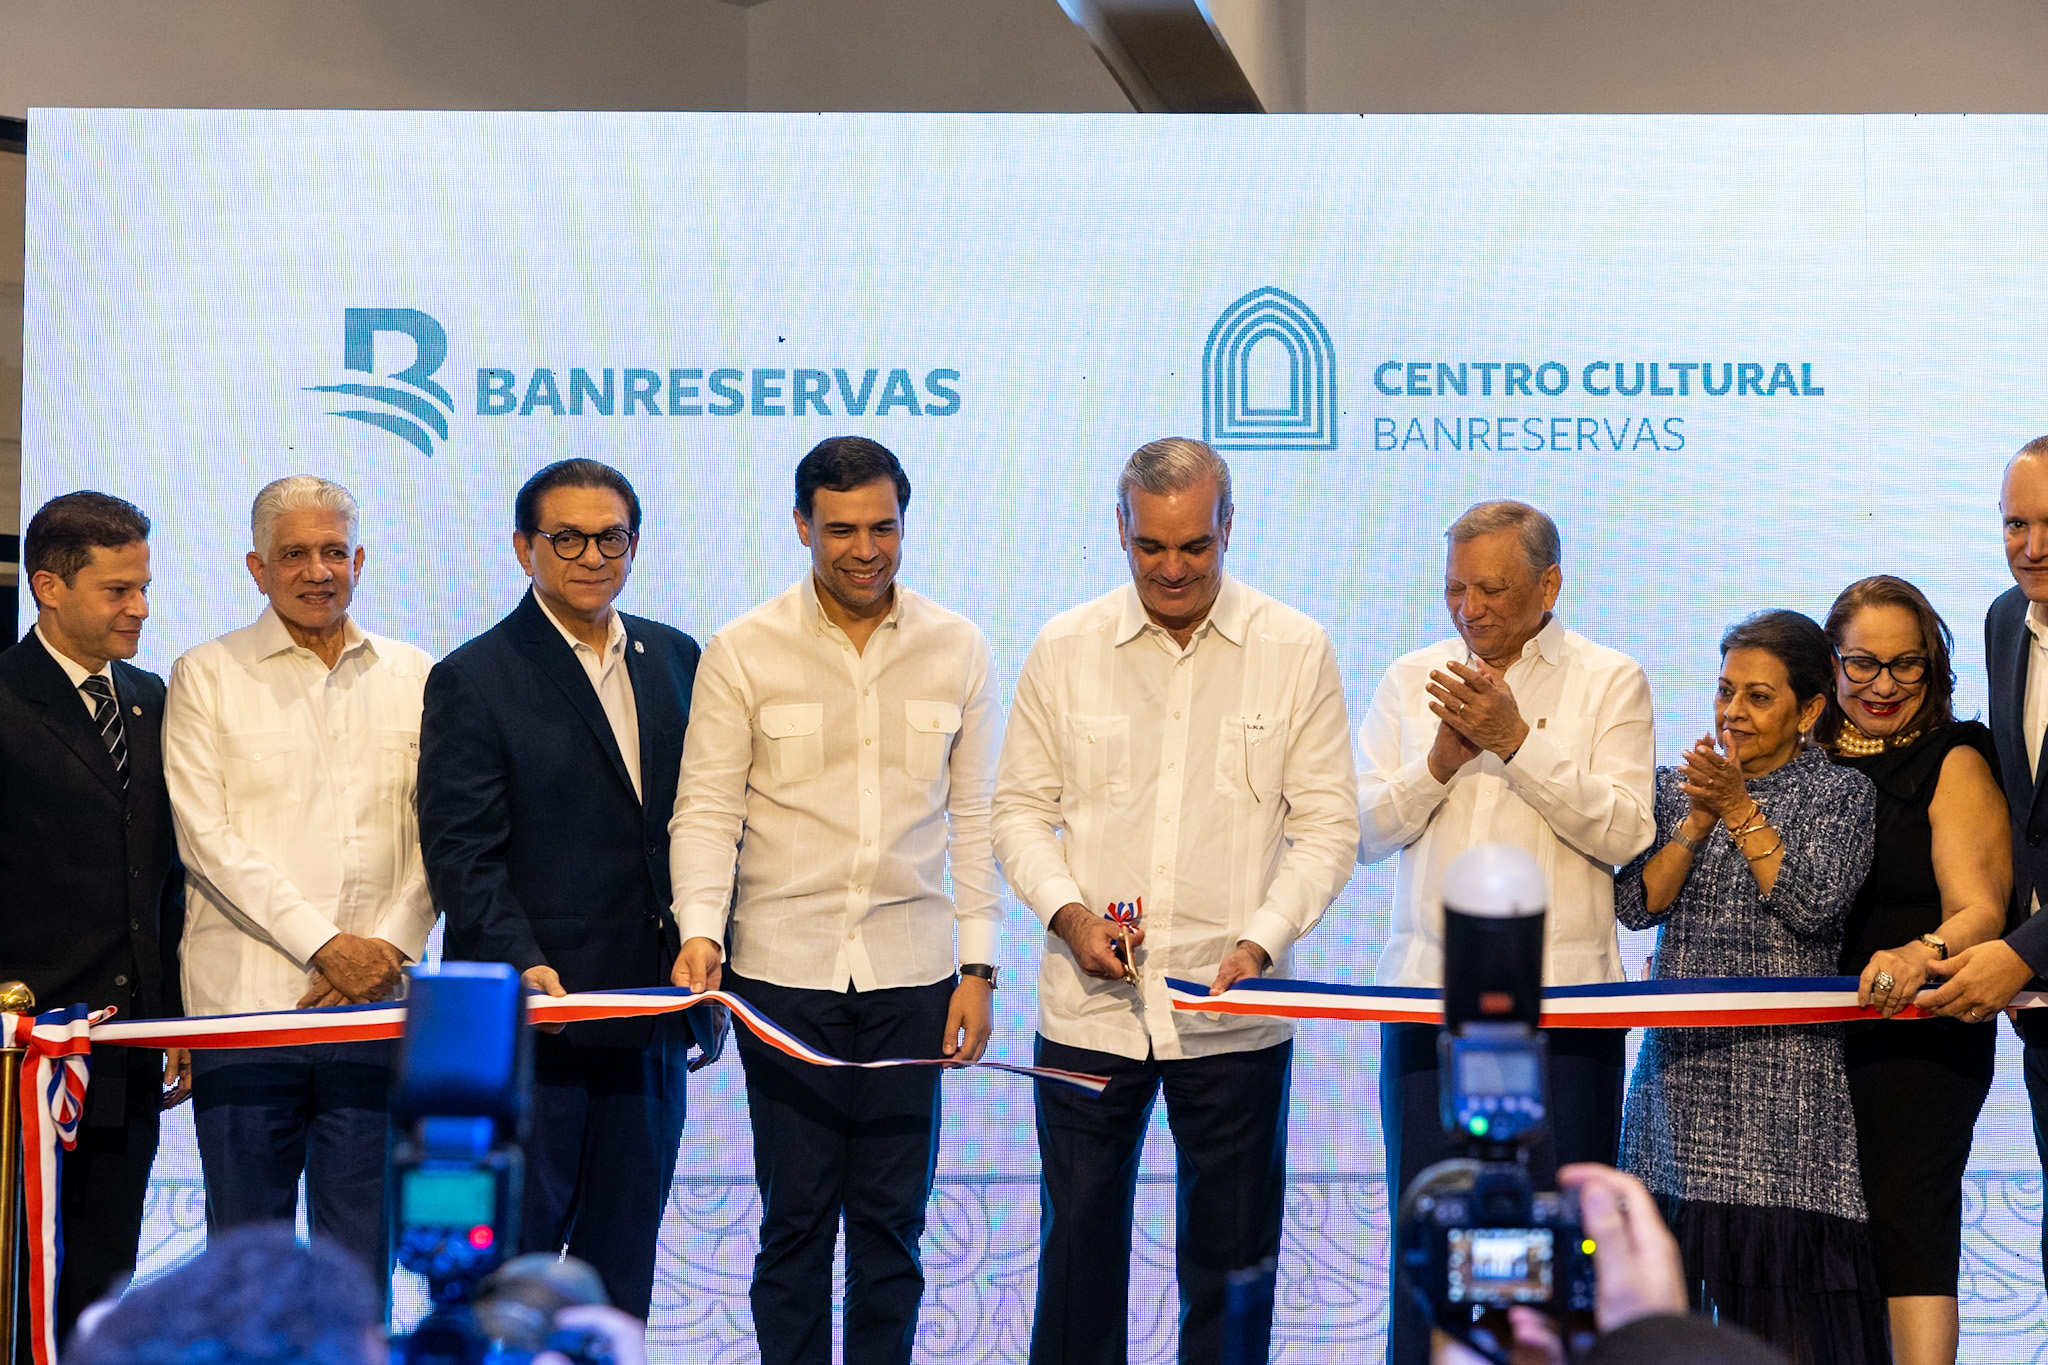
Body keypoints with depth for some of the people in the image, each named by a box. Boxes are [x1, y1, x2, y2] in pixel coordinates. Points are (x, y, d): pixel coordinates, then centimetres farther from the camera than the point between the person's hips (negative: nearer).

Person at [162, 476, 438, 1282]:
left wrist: (386, 948, -7)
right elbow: (207, 837, -4)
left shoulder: (413, 678, 13)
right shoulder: (207, 678, 4)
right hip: (244, 1001, -2)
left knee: (362, 1247, 3)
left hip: (375, 1002, 2)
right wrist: (325, 944, -11)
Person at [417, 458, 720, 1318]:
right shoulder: (473, 680, -6)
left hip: (649, 1021, 5)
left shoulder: (676, 660, 11)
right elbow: (461, 853, -12)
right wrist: (523, 965, -25)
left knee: (624, 1261, 11)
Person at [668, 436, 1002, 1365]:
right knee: (795, 1217, 2)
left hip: (910, 974, 2)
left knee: (892, 1218, 5)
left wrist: (979, 965, 3)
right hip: (784, 971, -2)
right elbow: (706, 811, -2)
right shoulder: (743, 652, 0)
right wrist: (700, 928, -18)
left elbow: (976, 819, 8)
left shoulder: (958, 651, 6)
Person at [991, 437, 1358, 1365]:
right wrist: (1067, 912, -10)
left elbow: (1327, 825, 1)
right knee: (1078, 1251, 6)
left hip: (1235, 1009, -1)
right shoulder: (1065, 650, 4)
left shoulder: (1295, 651, 0)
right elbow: (1021, 808, 8)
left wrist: (1259, 943, -13)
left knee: (1231, 1259, 6)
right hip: (1088, 1004, 1)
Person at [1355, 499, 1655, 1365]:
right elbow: (1364, 829, 7)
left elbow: (1623, 832, -8)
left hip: (1563, 999, -2)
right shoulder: (1411, 680, 12)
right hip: (1427, 992, 3)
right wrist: (1441, 759, -8)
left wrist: (1518, 739, -13)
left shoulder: (1609, 680, 3)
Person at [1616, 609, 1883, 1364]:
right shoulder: (1675, 786, 15)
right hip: (1680, 1063, 3)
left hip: (1788, 1071, -3)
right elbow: (1637, 904, 4)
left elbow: (1814, 903, -10)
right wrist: (1697, 821, -8)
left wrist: (1739, 807, -12)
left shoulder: (1842, 792, 5)